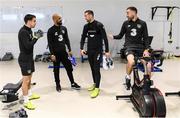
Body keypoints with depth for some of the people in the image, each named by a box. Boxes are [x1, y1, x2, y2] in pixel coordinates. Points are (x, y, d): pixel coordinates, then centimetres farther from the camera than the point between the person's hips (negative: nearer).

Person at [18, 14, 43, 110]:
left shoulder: (29, 30, 10)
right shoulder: (23, 32, -20)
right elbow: (27, 45, -25)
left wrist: (36, 36, 3)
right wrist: (36, 37, -19)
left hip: (29, 58, 10)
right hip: (24, 59, -10)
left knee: (29, 78, 20)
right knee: (26, 80, -4)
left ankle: (29, 94, 36)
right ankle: (26, 101, 4)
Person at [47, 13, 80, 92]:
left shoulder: (64, 28, 7)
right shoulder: (51, 30, -9)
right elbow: (50, 43, -11)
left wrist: (69, 50, 9)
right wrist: (52, 54, -15)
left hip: (64, 52, 5)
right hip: (56, 53, -5)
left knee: (69, 67, 6)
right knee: (56, 70, 7)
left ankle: (73, 83, 17)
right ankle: (58, 85, 20)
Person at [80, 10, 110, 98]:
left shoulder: (99, 25, -11)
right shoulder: (86, 26, 6)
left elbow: (105, 38, -11)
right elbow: (83, 38, 11)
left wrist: (107, 51, -13)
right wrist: (82, 48, -1)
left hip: (98, 51, -6)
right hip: (89, 51, 6)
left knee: (96, 69, -7)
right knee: (92, 68, 13)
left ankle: (97, 88, -4)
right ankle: (95, 84, 28)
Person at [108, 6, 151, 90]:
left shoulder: (142, 23, 5)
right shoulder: (126, 23, 7)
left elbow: (146, 38, 4)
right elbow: (120, 36, 13)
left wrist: (146, 49, -8)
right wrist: (112, 37, -6)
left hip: (140, 47, 1)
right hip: (129, 47, -1)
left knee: (149, 65, -16)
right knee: (131, 61, -34)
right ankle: (128, 77, -4)